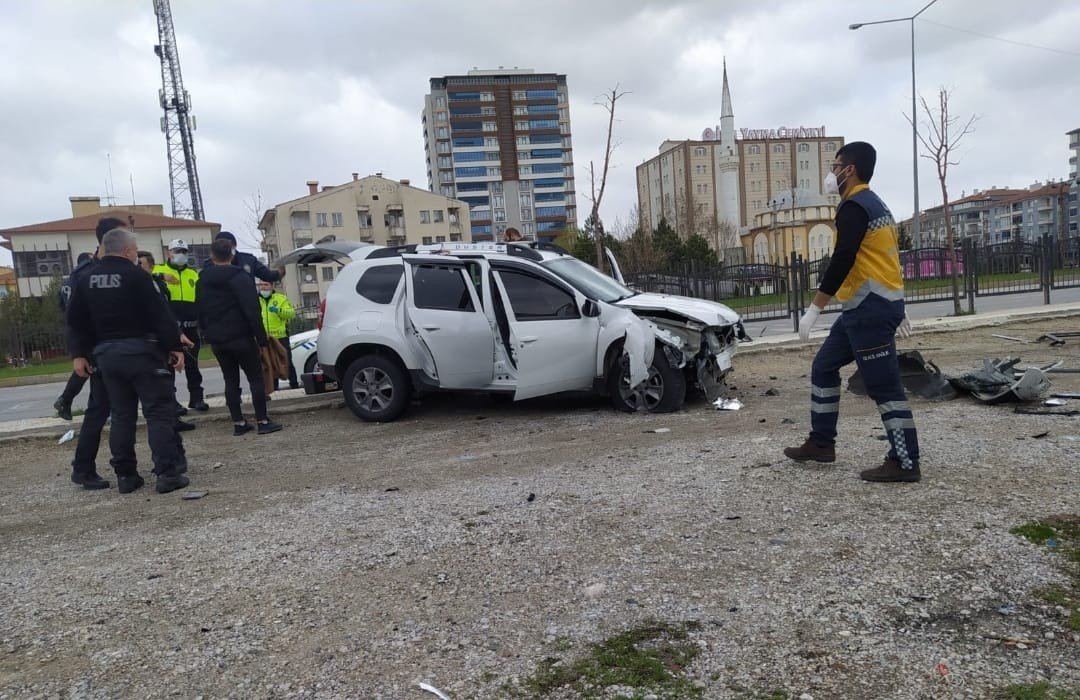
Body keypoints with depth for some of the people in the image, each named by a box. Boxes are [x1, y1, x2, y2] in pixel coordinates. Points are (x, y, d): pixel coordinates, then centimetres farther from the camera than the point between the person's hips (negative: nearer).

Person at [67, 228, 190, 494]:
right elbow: (161, 315, -14)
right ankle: (167, 473, -7)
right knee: (159, 412, -3)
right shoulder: (136, 276, -10)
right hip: (141, 352, -6)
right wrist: (175, 347, -9)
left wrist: (79, 354, 16)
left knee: (122, 415, 13)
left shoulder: (86, 280, 10)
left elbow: (76, 320, 12)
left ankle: (125, 475, 15)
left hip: (106, 354, 6)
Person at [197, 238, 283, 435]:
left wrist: (208, 334, 20)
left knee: (231, 380, 11)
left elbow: (200, 312, 14)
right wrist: (261, 337, -13)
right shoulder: (239, 277, -9)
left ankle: (238, 422, 11)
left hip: (216, 340, 6)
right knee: (255, 378, 0)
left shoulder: (203, 280, 10)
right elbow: (251, 310, -15)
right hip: (240, 336, -6)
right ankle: (262, 421, -2)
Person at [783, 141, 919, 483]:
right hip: (865, 308, 11)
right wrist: (898, 310, 26)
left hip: (870, 308, -11)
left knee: (884, 387, -5)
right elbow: (881, 259, 23)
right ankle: (821, 443, 22)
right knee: (824, 367, 15)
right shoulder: (874, 204, 19)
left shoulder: (854, 206, -13)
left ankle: (905, 463, 2)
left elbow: (842, 261, -23)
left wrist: (814, 308, -23)